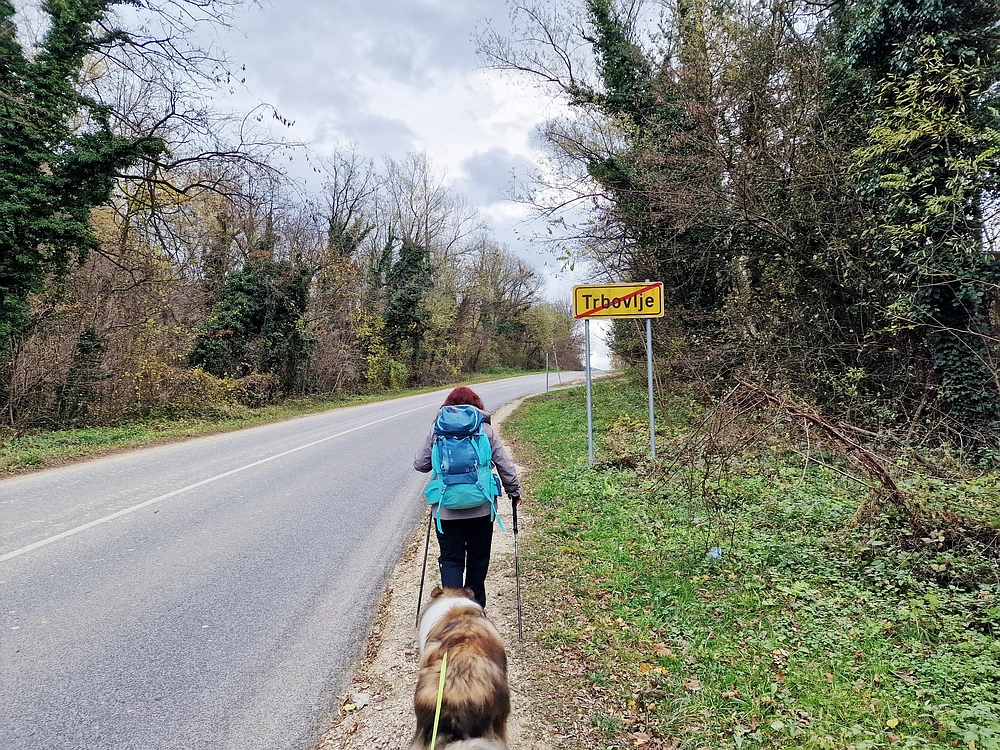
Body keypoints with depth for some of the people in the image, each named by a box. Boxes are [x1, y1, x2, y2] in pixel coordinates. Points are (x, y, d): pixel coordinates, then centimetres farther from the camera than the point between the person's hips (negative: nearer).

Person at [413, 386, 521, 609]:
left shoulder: (437, 429, 1)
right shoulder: (485, 429, 1)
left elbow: (420, 464, 4)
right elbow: (504, 464, 1)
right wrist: (514, 491, 15)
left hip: (446, 508, 0)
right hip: (481, 507, 1)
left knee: (451, 559, 8)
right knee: (478, 558, 16)